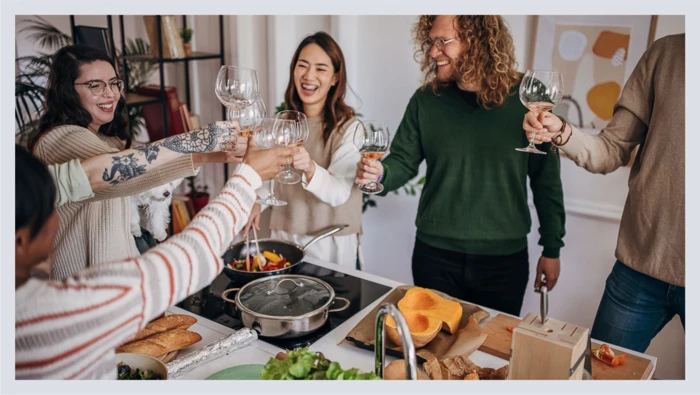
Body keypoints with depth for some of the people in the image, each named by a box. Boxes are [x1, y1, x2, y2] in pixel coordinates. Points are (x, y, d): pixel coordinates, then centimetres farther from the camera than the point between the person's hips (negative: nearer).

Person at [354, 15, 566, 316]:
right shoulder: (426, 99, -3)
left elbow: (546, 178, -2)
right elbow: (404, 161, 1)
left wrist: (552, 248, 2)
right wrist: (380, 173, -23)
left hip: (504, 258, -1)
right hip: (434, 254, 2)